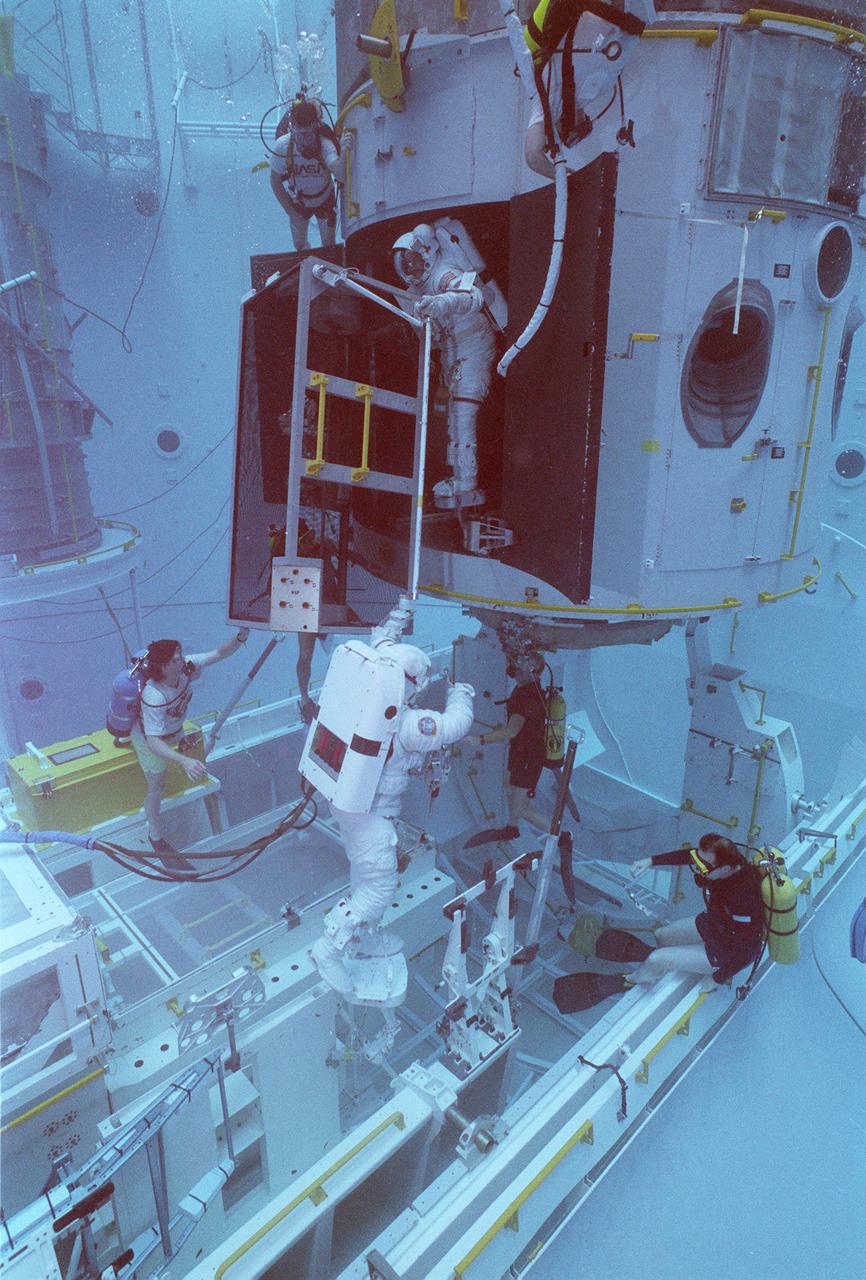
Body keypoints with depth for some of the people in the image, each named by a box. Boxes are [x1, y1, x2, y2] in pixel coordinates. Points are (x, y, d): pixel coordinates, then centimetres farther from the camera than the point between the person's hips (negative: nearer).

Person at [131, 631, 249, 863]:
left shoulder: (185, 667, -30)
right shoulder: (154, 697, -46)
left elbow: (219, 653, -23)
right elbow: (153, 741, -48)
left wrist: (241, 637, -42)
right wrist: (184, 762, -61)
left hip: (173, 732, 7)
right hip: (151, 741, -7)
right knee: (157, 789, 10)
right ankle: (155, 836, 33)